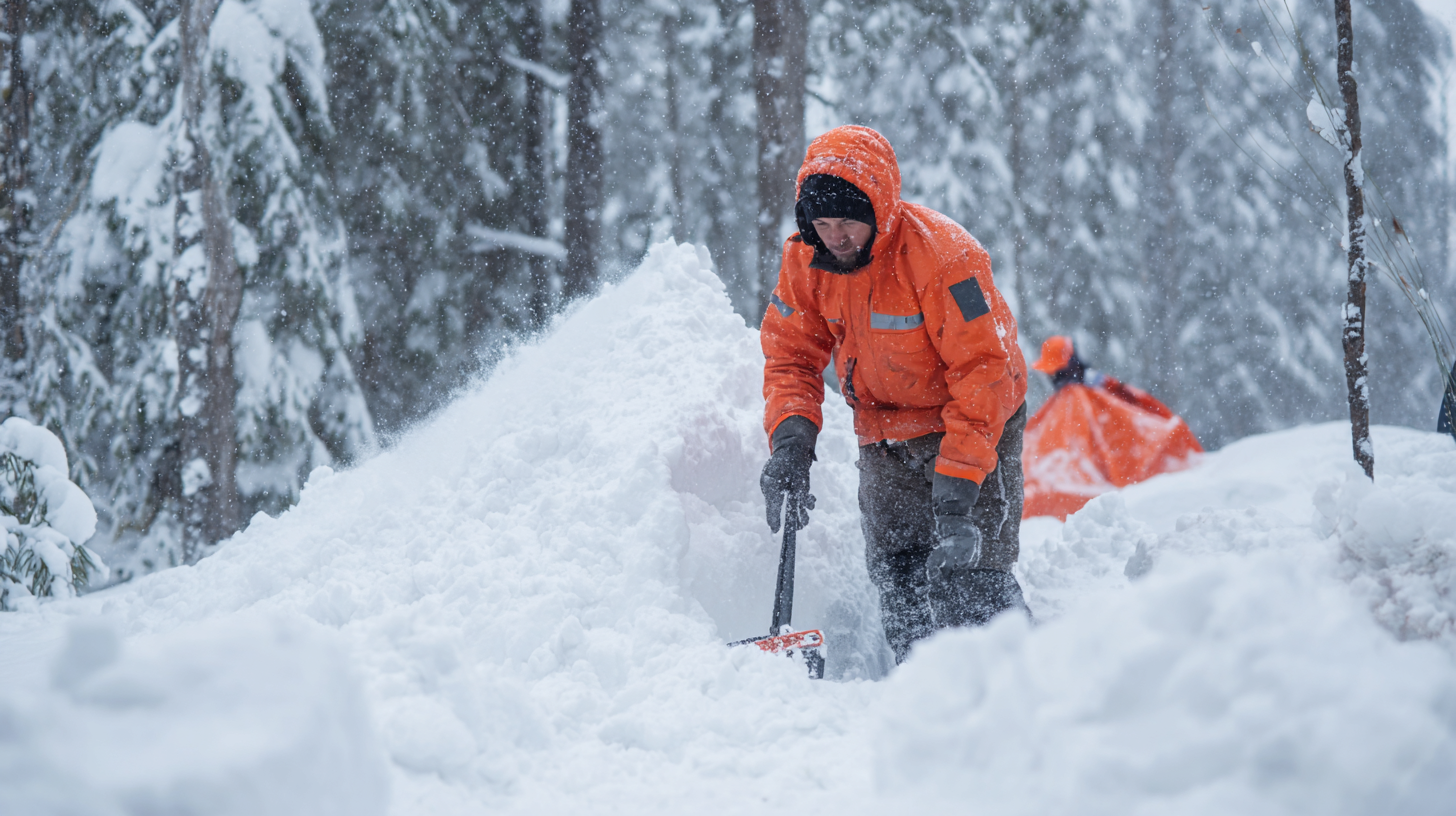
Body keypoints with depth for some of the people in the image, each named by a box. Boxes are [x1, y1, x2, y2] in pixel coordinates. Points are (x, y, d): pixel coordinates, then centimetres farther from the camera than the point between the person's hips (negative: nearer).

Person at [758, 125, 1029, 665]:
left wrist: (957, 484, -32)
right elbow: (791, 357, 1)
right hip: (885, 433, 6)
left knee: (967, 578, -16)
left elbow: (983, 372, -26)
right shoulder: (806, 259, -9)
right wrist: (790, 442, -18)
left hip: (974, 423, -6)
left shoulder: (941, 254, -27)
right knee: (897, 576, 0)